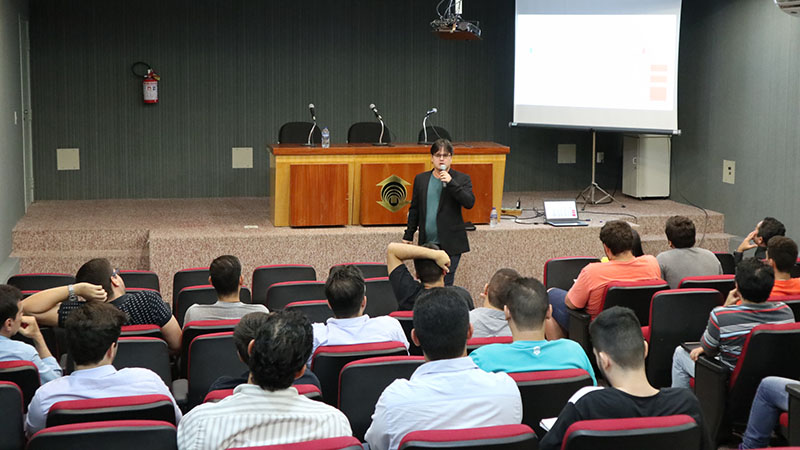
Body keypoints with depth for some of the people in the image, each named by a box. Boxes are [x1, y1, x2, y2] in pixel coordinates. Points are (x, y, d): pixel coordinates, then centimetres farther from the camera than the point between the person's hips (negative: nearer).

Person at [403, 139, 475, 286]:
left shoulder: (461, 179, 2)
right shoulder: (421, 179, 11)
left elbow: (469, 203, -13)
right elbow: (414, 210, 16)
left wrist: (450, 182, -20)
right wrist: (408, 235, 15)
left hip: (450, 245, -3)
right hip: (426, 243, 3)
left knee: (445, 285, -5)